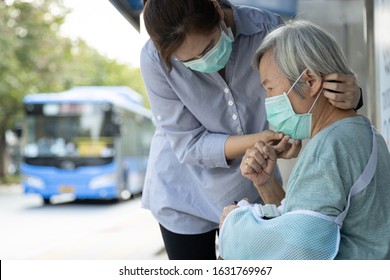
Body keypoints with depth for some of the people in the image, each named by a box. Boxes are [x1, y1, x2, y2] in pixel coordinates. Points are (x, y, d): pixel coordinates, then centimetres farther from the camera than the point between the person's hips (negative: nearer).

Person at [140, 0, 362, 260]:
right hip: (187, 194, -1)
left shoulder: (267, 29, -20)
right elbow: (187, 144, -19)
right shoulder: (155, 58, -23)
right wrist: (255, 142, -35)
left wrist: (350, 95, -35)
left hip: (255, 189, 2)